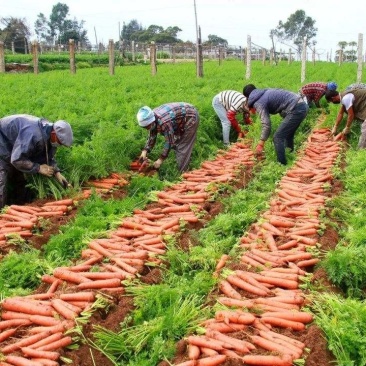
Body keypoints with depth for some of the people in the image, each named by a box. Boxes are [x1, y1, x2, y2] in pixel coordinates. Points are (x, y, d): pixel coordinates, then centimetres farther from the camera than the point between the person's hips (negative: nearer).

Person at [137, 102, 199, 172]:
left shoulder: (163, 122, -37)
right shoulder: (151, 118, -11)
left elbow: (170, 142, -29)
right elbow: (151, 137, 0)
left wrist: (161, 159, -24)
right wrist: (144, 151, -12)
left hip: (191, 117, -9)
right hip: (182, 119, 9)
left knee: (183, 147, -9)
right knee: (176, 143, 12)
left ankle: (181, 172, -3)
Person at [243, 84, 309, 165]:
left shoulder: (258, 103, -6)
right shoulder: (265, 92, 19)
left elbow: (266, 124, -11)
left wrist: (261, 144, -5)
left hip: (296, 109, -10)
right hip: (302, 105, 10)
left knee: (278, 137, -6)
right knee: (288, 135, 23)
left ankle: (282, 165, -5)